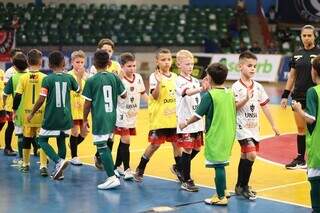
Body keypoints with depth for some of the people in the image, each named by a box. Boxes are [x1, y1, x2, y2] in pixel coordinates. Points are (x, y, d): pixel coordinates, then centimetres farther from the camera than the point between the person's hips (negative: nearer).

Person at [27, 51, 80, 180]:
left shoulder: (47, 79, -10)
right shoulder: (69, 78, 0)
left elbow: (41, 100, -13)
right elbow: (78, 90, 20)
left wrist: (32, 114, 0)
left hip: (51, 118, -4)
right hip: (65, 118, 4)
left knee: (42, 141, 9)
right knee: (61, 141, 15)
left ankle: (59, 161, -13)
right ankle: (59, 171, 15)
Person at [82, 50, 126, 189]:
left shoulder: (91, 81, -8)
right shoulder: (114, 77, 2)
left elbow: (87, 103, -5)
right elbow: (124, 95, 12)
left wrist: (85, 120, 5)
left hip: (99, 119, -5)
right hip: (111, 117, 5)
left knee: (102, 147, -4)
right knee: (105, 146, 21)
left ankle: (112, 177, -11)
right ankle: (111, 172, 26)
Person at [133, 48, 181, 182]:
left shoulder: (174, 76, 8)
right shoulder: (154, 77, -9)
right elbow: (155, 96, -20)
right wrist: (158, 82, -33)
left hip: (173, 117, 5)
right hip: (158, 118, -5)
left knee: (176, 142, 8)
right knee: (155, 144, -1)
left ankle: (178, 168, 24)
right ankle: (140, 169, 16)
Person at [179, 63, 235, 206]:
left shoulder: (209, 95, -14)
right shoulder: (230, 94, 5)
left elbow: (198, 115, -14)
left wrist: (186, 123, 3)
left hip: (214, 136, -7)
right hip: (228, 135, 7)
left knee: (218, 165, -1)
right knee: (221, 164, 19)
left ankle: (221, 197, 4)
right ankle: (222, 191, 30)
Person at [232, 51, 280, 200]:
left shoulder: (258, 87, 7)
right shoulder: (236, 87, -11)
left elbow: (264, 106, 13)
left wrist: (273, 125, 14)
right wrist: (246, 99, -29)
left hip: (254, 127, 6)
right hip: (242, 127, -6)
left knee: (245, 157, 14)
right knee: (251, 155, -18)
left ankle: (240, 187, 27)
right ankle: (244, 186, -3)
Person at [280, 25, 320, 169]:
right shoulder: (297, 54, 10)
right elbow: (292, 76, 13)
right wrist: (285, 95, 11)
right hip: (298, 96, 4)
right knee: (301, 129, 10)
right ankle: (300, 159, 19)